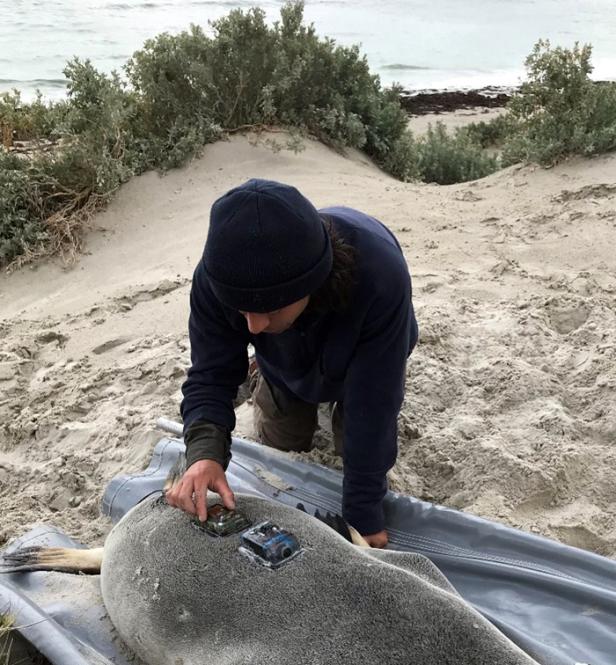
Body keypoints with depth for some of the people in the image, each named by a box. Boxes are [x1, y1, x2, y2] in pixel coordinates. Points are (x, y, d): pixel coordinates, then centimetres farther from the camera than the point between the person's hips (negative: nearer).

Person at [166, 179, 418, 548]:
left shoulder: (380, 273, -50)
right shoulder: (218, 275, -41)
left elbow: (372, 405, -41)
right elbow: (210, 375, -29)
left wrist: (363, 516, -35)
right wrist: (205, 452, -49)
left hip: (363, 359, -2)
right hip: (287, 363, 2)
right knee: (280, 446, 18)